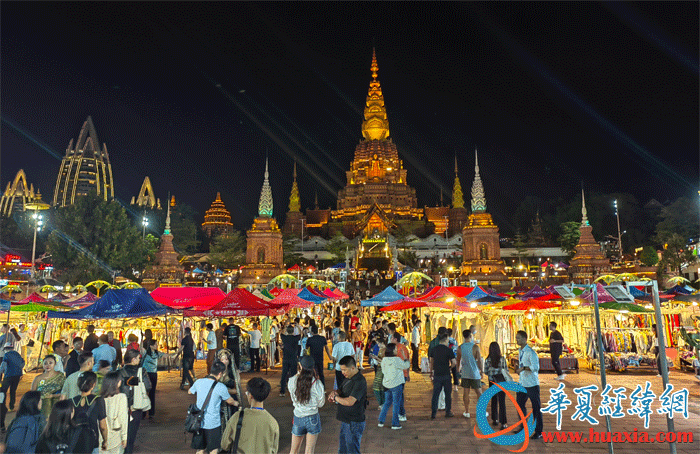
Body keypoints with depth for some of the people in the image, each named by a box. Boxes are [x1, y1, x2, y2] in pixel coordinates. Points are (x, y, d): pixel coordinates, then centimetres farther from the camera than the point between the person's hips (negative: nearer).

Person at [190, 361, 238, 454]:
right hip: (213, 424, -5)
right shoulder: (220, 387, -17)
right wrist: (236, 403, 23)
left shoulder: (199, 382, -4)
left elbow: (190, 392, 19)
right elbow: (230, 401, 1)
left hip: (199, 422, 5)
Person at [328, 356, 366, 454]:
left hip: (354, 423, -9)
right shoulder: (348, 378, 7)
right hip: (345, 420, 9)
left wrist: (336, 398, -15)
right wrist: (335, 393, -5)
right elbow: (340, 390, 19)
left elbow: (350, 402, -31)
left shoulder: (360, 381, -23)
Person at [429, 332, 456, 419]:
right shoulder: (448, 350, -9)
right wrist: (450, 367, 8)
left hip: (437, 375, 4)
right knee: (448, 394, 10)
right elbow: (454, 362, -12)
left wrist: (431, 372, 22)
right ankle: (448, 412, 17)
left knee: (435, 394, 7)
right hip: (446, 375, -4)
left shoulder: (434, 349, 5)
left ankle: (433, 413, 5)